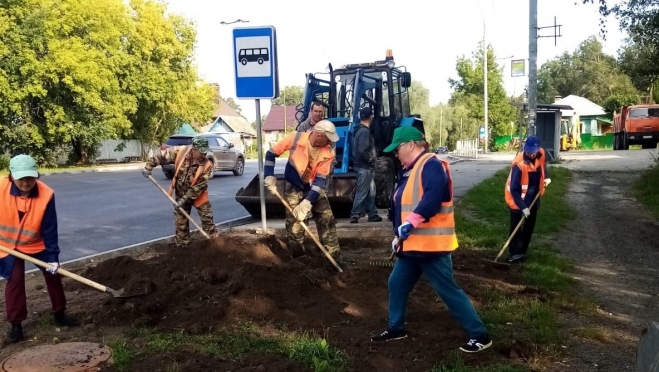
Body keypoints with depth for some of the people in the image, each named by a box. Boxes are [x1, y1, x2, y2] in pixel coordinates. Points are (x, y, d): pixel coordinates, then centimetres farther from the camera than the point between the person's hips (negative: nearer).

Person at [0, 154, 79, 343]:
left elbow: (50, 229, -19)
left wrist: (53, 256, -19)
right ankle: (15, 324, 12)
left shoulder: (46, 195, -25)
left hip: (37, 244, 1)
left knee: (53, 276, 6)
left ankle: (60, 314, 23)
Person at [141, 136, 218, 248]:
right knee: (181, 221, 9)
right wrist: (149, 167, -12)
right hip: (180, 194, 2)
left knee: (207, 218, 2)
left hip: (199, 196, -2)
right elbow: (161, 155, -7)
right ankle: (182, 245, 22)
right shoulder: (180, 152, -21)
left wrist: (184, 200, -24)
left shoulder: (207, 165, -26)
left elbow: (199, 186, -24)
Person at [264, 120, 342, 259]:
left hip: (314, 188, 2)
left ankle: (335, 257, 6)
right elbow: (271, 153, -11)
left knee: (327, 220, -3)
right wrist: (269, 176, -17)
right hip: (294, 187, -2)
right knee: (295, 225, -3)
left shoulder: (327, 153, -17)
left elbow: (320, 180, -19)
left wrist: (308, 202, -29)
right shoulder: (296, 138, -21)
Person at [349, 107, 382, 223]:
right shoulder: (364, 131, -18)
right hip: (364, 166, -10)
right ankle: (354, 215, -3)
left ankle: (373, 214, 19)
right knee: (362, 192, -6)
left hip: (366, 166, 10)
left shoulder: (359, 130, 13)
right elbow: (363, 150, -26)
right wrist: (372, 159, -12)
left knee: (371, 192, 14)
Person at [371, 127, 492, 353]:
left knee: (448, 290, -4)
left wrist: (409, 224, -27)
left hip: (431, 244, -10)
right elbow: (402, 203, 19)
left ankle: (480, 335, 8)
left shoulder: (431, 165, -17)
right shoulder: (411, 169, 15)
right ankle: (396, 328, 32)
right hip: (412, 244, 10)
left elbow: (431, 200, -30)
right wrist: (399, 233, 14)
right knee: (397, 283, 16)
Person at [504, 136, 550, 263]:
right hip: (518, 199, -7)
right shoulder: (519, 164, -31)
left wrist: (546, 177, 3)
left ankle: (522, 252, 23)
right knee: (516, 228, -6)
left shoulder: (541, 154, -11)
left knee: (529, 226, 13)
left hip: (533, 198, 7)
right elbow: (514, 189, -29)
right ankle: (515, 254, 1)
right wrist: (523, 207, -32)